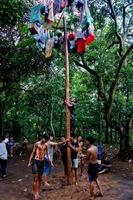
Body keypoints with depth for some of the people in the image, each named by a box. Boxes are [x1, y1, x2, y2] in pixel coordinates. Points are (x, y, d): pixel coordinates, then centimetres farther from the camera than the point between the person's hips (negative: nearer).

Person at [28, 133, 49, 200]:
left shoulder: (46, 145, 4)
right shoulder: (37, 143, -8)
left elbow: (47, 153, 11)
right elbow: (33, 153, -2)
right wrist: (29, 162, -1)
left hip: (42, 162, 5)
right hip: (36, 161, -4)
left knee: (40, 178, 12)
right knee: (35, 178, -6)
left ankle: (37, 192, 22)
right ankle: (35, 193, 1)